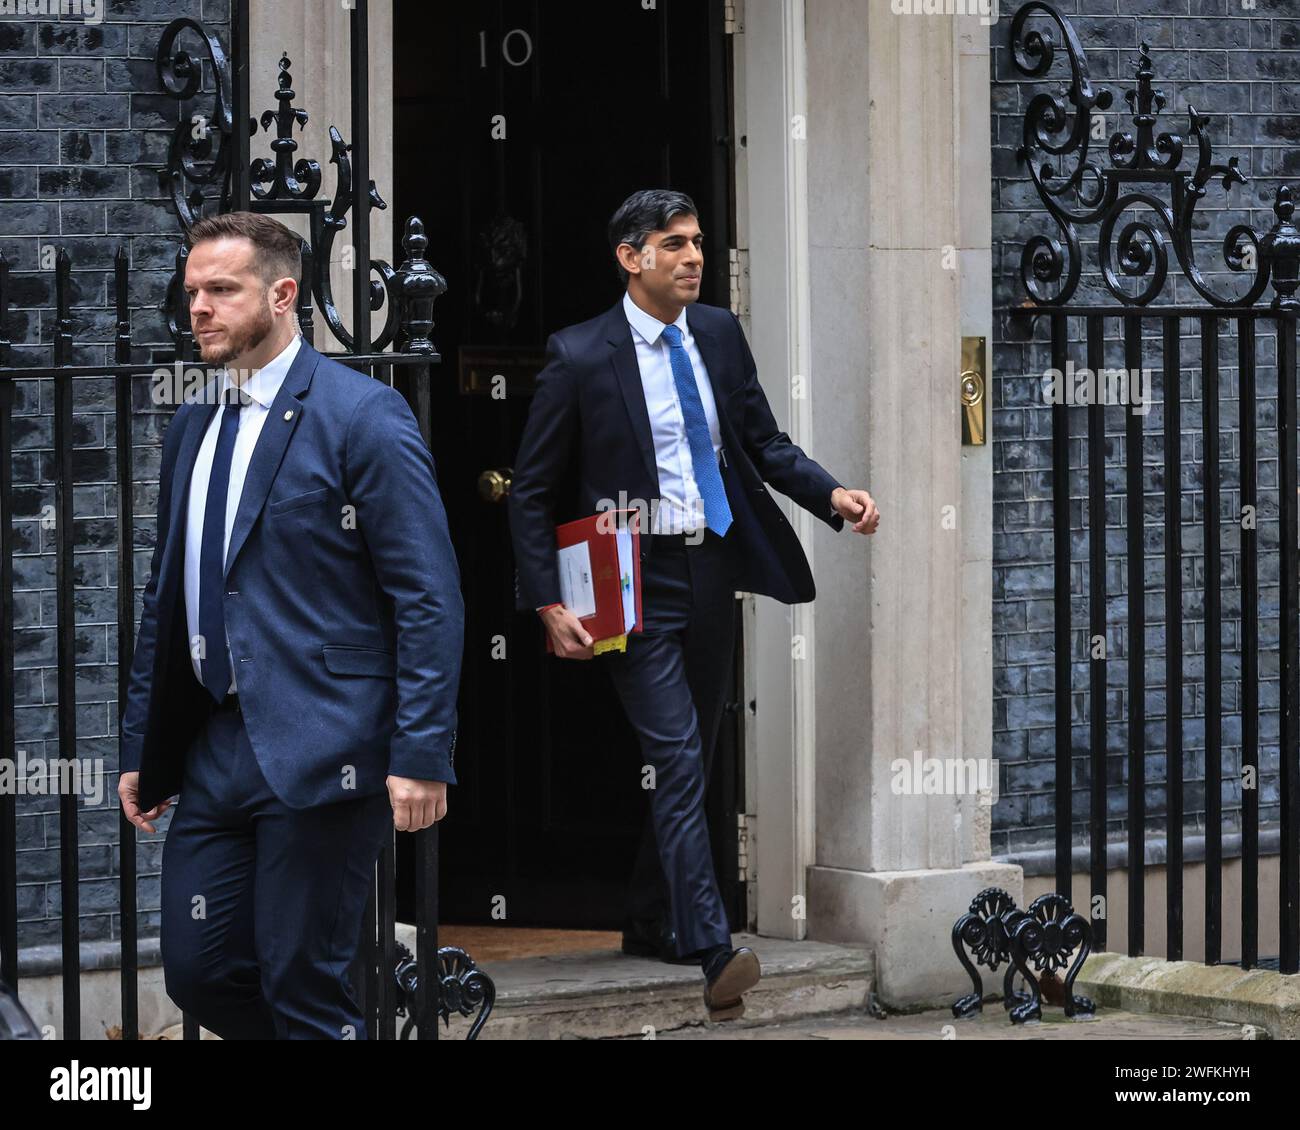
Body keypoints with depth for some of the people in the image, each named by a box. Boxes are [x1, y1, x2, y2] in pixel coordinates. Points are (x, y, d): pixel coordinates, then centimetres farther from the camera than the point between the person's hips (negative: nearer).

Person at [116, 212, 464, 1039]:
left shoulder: (363, 415, -8)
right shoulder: (192, 429, 15)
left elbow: (430, 597, -12)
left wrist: (421, 754, -18)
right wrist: (141, 747, 18)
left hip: (319, 752, -7)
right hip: (215, 748, 7)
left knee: (303, 986, -4)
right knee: (198, 971, 7)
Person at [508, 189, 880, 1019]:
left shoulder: (719, 334, 6)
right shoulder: (581, 358, -9)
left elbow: (764, 442, 12)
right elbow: (534, 491, -5)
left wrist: (833, 496, -6)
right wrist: (548, 605, -12)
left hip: (713, 572, 6)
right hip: (639, 580, -6)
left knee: (693, 760, 14)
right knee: (678, 763, -13)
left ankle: (651, 923, 30)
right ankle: (714, 954, -18)